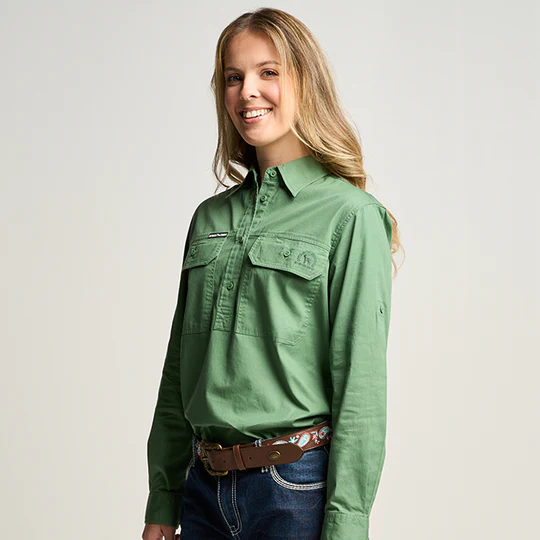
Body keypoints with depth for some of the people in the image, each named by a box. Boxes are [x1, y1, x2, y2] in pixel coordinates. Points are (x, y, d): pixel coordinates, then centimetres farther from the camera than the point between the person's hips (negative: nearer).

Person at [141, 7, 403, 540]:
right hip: (204, 488, 5)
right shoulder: (210, 217, 8)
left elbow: (361, 383, -12)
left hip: (298, 485, -5)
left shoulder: (350, 215, -9)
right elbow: (179, 370, 11)